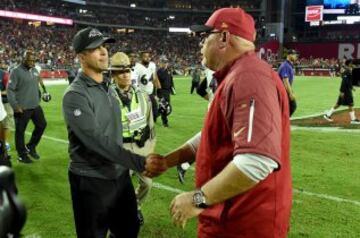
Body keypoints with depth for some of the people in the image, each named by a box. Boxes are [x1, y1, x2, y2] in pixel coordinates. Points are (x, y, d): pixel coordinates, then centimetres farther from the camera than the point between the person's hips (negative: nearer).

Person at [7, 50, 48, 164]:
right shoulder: (16, 71, -11)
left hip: (35, 106, 7)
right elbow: (10, 90, -13)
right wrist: (15, 106, -18)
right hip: (22, 108, -7)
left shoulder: (35, 71, 9)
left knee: (42, 125, 11)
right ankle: (22, 155, 18)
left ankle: (30, 147, 28)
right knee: (20, 131, 5)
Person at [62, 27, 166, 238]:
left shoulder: (109, 87, 8)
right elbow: (97, 141, -28)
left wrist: (133, 164, 16)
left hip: (120, 174, 8)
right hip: (91, 181, -7)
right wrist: (141, 163, -31)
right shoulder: (76, 95, -19)